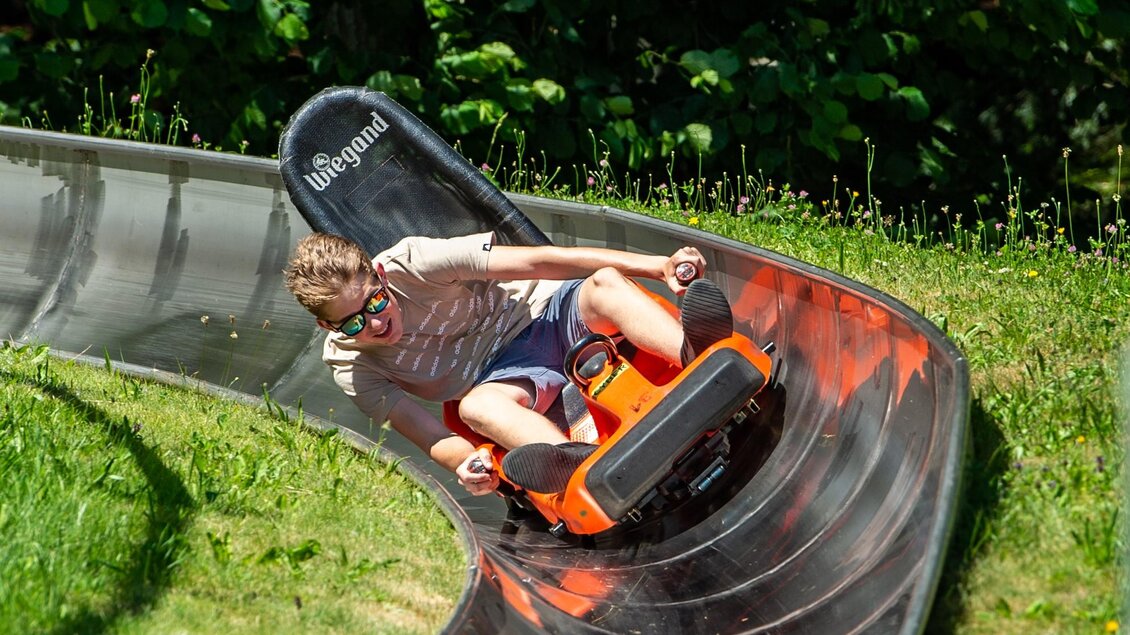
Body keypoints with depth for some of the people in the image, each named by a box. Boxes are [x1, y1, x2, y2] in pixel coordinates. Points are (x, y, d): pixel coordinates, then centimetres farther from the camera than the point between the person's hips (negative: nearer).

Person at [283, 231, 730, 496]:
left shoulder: (409, 265, -19)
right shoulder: (350, 366, -9)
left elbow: (539, 262, -21)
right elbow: (431, 437, -14)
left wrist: (657, 266, -27)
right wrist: (467, 463, -41)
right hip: (504, 370, 0)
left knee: (605, 284, -32)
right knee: (476, 406, -36)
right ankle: (585, 466, -64)